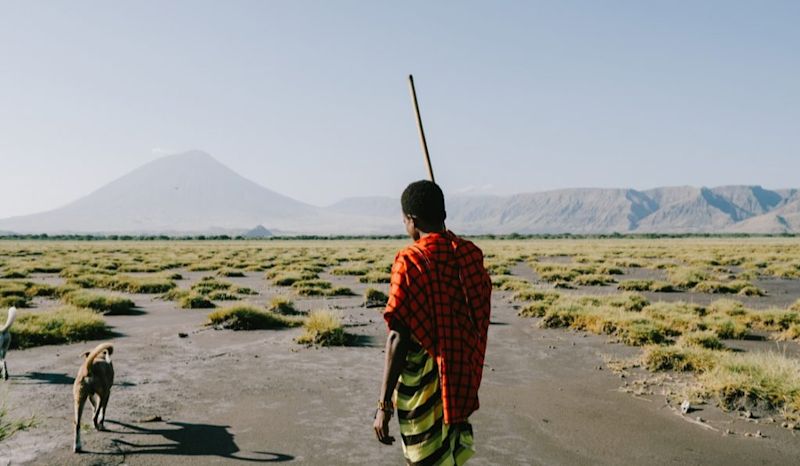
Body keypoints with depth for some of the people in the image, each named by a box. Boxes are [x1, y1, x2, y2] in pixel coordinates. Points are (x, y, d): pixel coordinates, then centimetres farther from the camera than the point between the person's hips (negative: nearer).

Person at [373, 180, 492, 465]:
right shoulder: (470, 254, 0)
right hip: (462, 375, 6)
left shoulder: (409, 262, -17)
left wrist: (384, 405, -16)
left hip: (423, 382, -6)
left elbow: (398, 337, -20)